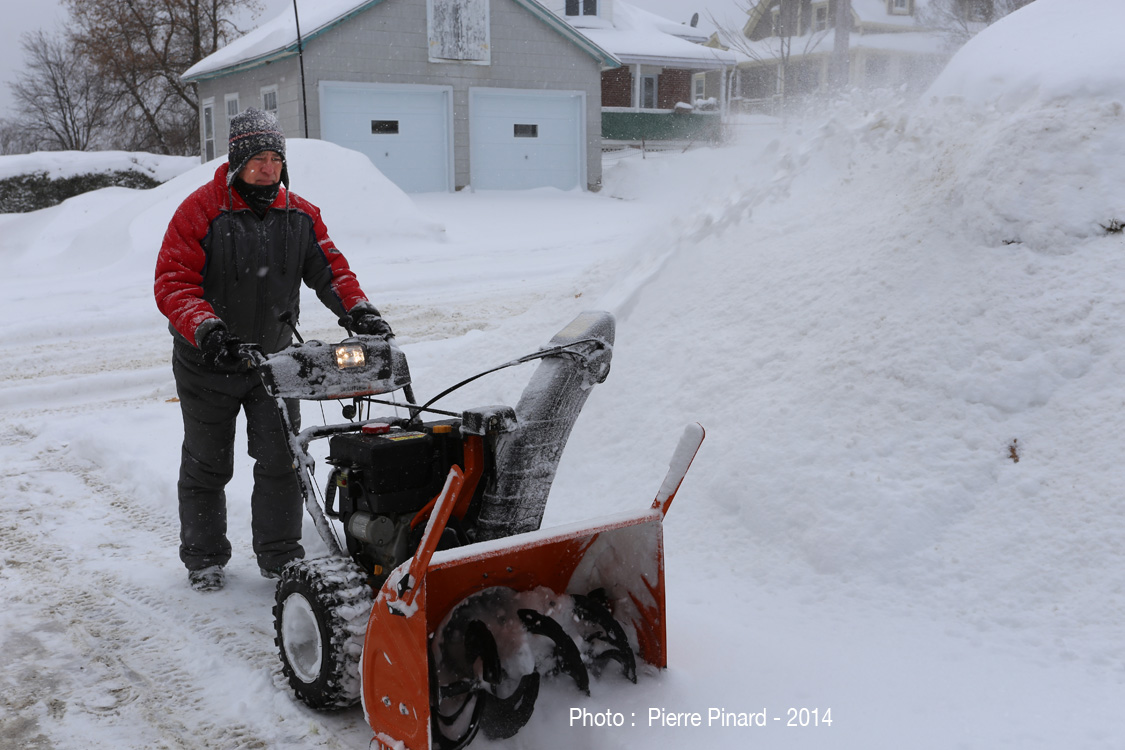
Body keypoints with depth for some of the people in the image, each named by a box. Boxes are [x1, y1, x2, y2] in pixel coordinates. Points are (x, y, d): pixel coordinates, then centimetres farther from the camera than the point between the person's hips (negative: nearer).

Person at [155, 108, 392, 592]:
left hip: (274, 358, 3)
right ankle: (203, 558, 25)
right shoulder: (200, 212, -13)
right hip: (208, 362, -3)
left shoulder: (301, 215, 1)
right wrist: (206, 327, -35)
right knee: (207, 465, 9)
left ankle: (280, 555, 16)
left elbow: (329, 268, -2)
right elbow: (173, 282, -18)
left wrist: (358, 311, -21)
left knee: (281, 459, 2)